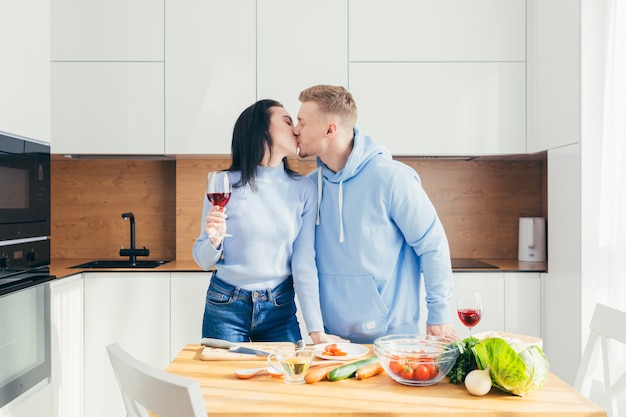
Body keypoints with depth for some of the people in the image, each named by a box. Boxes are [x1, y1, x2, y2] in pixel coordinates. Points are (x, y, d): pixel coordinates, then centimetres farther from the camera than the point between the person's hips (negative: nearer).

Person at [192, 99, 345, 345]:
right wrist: (214, 239, -24)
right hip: (226, 306, -1)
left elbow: (304, 263, -6)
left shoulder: (303, 189, -5)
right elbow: (204, 261, -1)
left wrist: (316, 330, -11)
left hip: (280, 308, 1)